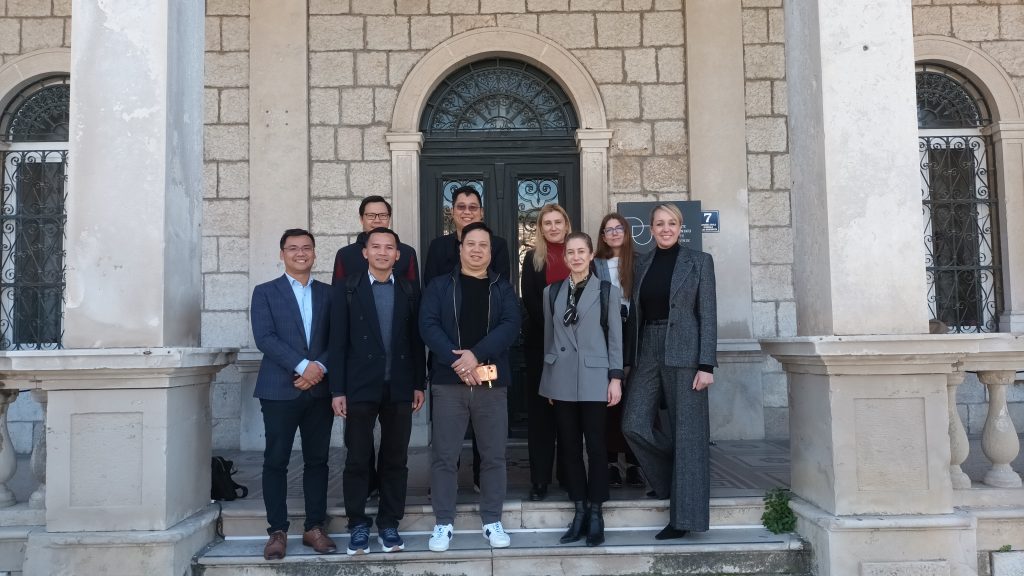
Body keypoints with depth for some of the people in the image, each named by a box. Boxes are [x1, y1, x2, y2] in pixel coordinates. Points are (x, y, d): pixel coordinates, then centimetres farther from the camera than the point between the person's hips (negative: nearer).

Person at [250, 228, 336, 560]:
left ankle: (315, 528, 16)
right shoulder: (265, 292, 4)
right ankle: (278, 531, 11)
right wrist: (302, 366, -16)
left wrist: (320, 368, -11)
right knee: (276, 461, 1)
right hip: (279, 390, -2)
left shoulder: (328, 293, 12)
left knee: (317, 460, 7)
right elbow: (264, 338, -8)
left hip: (319, 389, 2)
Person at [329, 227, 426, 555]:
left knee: (396, 459, 7)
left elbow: (416, 340, 8)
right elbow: (338, 342, -2)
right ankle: (358, 524, 16)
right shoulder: (347, 290, 3)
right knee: (357, 459, 4)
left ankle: (389, 523, 19)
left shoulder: (410, 292, 8)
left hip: (399, 388, 2)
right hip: (360, 387, -2)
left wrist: (419, 384, 4)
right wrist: (338, 390, -7)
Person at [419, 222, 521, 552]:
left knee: (494, 455, 6)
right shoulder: (439, 286, 8)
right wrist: (457, 361, -18)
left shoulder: (502, 288, 11)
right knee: (444, 455, 2)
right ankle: (444, 523, 12)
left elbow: (510, 326, -4)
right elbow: (428, 326, -4)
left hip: (492, 382, 1)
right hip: (448, 381, -1)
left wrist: (476, 355, -18)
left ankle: (493, 521, 17)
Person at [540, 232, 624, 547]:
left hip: (594, 378, -3)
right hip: (562, 380, 3)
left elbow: (615, 337, 1)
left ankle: (596, 513, 10)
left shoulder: (607, 290, 2)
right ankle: (579, 512, 16)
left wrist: (616, 377, -6)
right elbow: (549, 336, 11)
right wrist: (548, 379, 10)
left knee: (596, 446, 1)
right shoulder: (552, 292, 10)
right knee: (569, 446, 6)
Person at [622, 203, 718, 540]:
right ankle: (669, 481, 22)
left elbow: (707, 315, -3)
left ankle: (685, 516, 9)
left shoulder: (699, 262, 2)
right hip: (648, 352, 4)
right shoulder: (643, 263, 13)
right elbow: (636, 313, 13)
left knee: (686, 433, -1)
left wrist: (706, 365, -11)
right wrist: (632, 359, 9)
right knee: (633, 426, -4)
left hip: (684, 354, -4)